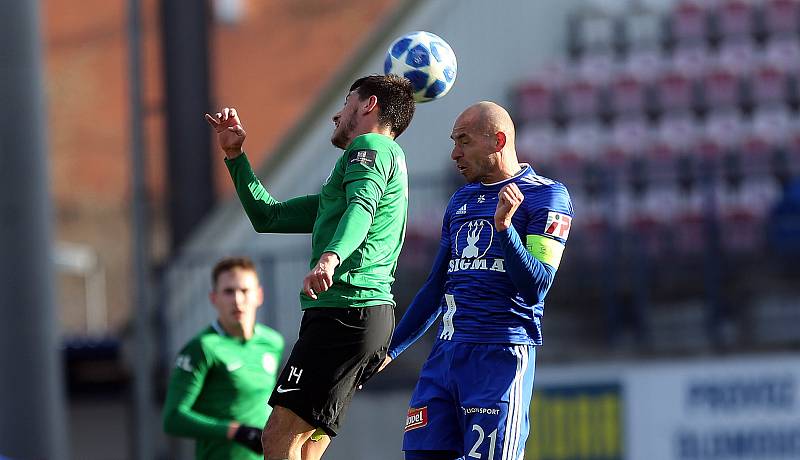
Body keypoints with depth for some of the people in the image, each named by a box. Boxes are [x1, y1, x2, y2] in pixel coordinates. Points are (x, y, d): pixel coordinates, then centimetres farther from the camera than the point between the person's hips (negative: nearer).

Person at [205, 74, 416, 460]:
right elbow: (267, 217, 34)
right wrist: (235, 154, 30)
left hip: (345, 310, -10)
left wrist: (331, 256, -42)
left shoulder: (370, 147, 1)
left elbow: (362, 207, -24)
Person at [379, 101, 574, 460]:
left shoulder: (546, 196, -2)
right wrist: (390, 349, 25)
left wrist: (504, 227, -24)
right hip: (445, 353, 7)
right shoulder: (462, 200, 20)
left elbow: (535, 288, -12)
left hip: (501, 353, -7)